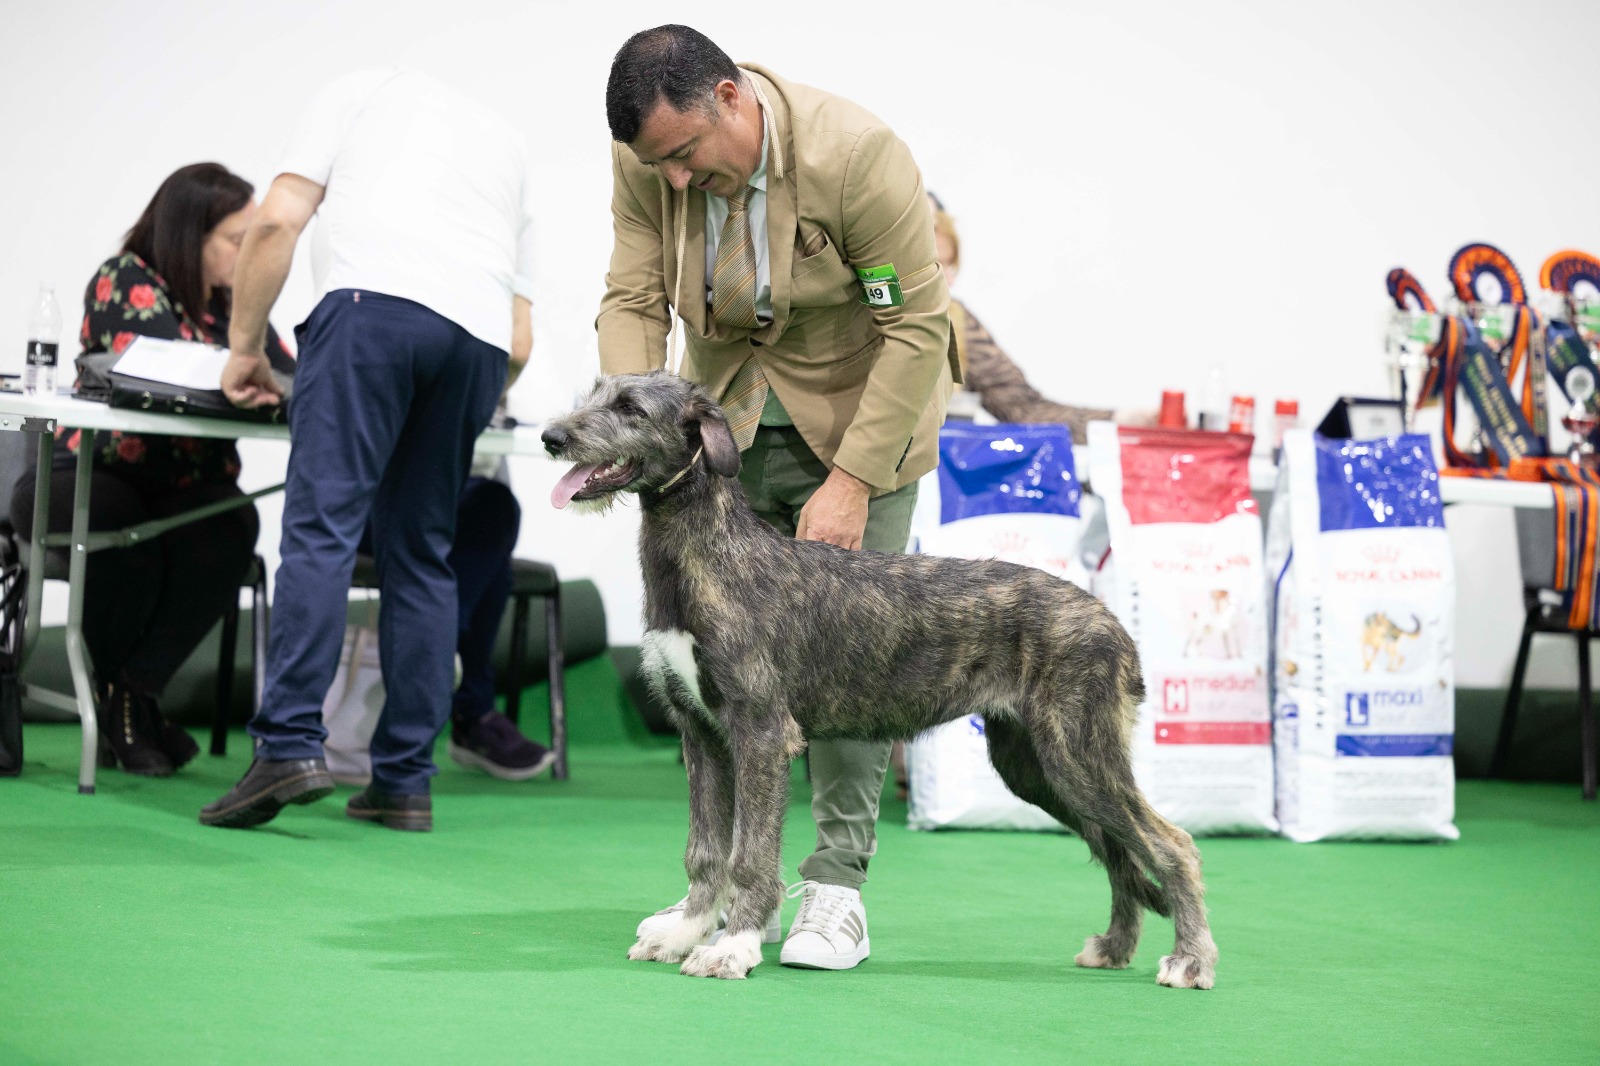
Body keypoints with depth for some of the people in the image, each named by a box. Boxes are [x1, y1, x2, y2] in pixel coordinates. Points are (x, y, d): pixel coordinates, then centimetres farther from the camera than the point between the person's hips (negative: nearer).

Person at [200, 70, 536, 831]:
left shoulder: (362, 90, 26)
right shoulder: (508, 145, 36)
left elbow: (277, 223, 10)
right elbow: (521, 343, 28)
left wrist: (244, 346, 19)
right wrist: (473, 410, 43)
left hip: (375, 299, -4)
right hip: (481, 335, 4)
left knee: (322, 526, -9)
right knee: (421, 553, 10)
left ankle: (290, 746, -21)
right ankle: (403, 782, 7)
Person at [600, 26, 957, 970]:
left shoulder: (854, 153, -28)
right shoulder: (648, 160, -14)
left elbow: (917, 326, -23)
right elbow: (633, 300, -10)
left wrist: (853, 480, -25)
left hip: (856, 411, -4)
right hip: (723, 416, 4)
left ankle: (837, 889, -1)